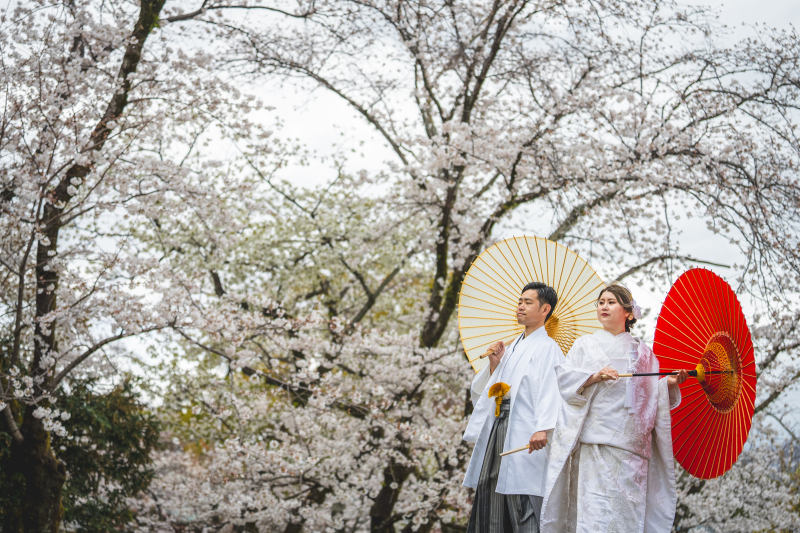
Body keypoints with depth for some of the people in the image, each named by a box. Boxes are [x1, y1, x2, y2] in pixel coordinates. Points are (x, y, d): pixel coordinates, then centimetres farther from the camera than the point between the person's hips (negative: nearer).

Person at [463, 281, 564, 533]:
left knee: (522, 501, -12)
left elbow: (550, 391, -17)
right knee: (489, 492, 6)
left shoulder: (547, 348, -3)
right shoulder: (512, 348, 23)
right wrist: (494, 364, 6)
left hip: (524, 434, -8)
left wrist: (542, 429, -30)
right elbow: (489, 389, 23)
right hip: (497, 429, 8)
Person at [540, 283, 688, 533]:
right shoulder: (586, 344, 15)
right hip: (595, 438, -1)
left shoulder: (642, 352, 19)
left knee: (627, 508, -6)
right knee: (594, 505, -13)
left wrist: (671, 383, -4)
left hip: (631, 442, 2)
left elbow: (654, 394, 16)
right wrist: (594, 376, -14)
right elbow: (563, 376, 2)